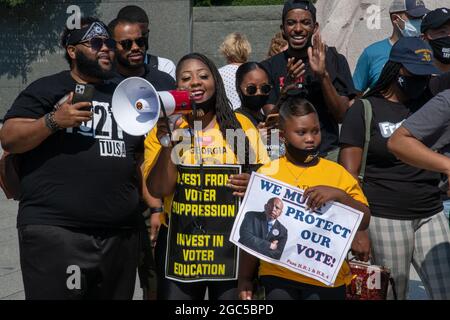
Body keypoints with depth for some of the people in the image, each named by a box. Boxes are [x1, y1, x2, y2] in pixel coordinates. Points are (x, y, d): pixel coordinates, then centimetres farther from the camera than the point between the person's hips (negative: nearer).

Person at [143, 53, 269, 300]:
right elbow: (158, 190, -6)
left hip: (233, 238, 1)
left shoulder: (240, 124, 4)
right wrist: (167, 144, -17)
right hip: (179, 240, 0)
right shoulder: (164, 129, 2)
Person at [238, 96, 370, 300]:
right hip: (278, 275, 0)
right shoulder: (267, 174, 2)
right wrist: (245, 280, 0)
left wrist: (339, 195, -19)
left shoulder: (337, 173, 3)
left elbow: (364, 221, -2)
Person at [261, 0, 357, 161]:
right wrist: (287, 86, -17)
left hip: (328, 152, 1)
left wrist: (323, 75, -15)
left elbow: (342, 116, -1)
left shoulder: (335, 60, 7)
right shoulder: (269, 67, 6)